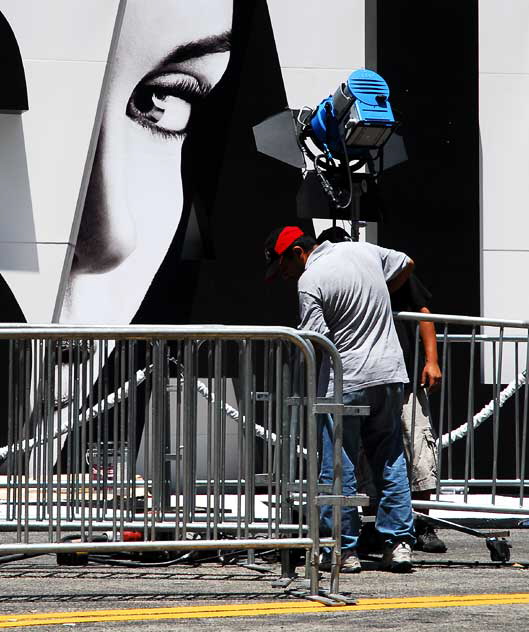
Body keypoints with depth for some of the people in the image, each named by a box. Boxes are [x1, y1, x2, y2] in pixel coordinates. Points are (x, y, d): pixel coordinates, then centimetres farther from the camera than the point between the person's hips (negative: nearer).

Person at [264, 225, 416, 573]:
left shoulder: (309, 281, -13)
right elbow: (406, 265, 24)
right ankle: (400, 542, 8)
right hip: (391, 374, 6)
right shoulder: (363, 250, 7)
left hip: (347, 381, -6)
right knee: (390, 460, 11)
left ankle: (345, 550, 4)